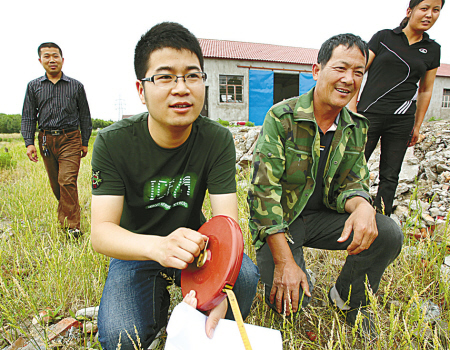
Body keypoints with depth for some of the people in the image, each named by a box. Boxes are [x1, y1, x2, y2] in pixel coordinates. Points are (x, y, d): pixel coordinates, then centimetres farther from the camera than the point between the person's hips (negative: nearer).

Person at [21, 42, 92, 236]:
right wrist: (29, 142, -2)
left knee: (67, 181, -13)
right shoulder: (33, 86, 10)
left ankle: (71, 227, -9)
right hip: (46, 140, 3)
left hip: (70, 139, -3)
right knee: (55, 184, 10)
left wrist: (85, 142, 7)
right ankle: (67, 213, 32)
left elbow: (85, 116, 9)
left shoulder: (76, 86, 5)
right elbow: (28, 117, 10)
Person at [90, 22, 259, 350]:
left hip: (193, 243, 1)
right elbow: (101, 231, -24)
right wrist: (158, 246, -47)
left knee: (245, 277, -26)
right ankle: (159, 306, 12)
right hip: (134, 249, 0)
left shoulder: (218, 140, -16)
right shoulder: (113, 143, -18)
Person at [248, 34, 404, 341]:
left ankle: (349, 298, 11)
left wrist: (362, 206, -25)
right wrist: (284, 261, -26)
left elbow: (351, 182, 2)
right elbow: (265, 189, -22)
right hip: (278, 219, -4)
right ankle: (303, 279, 20)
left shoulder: (357, 127, 1)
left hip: (322, 215, 5)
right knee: (288, 301, -19)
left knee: (389, 233, -16)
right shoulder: (281, 117, -18)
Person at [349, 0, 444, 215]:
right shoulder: (383, 37, 4)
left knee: (390, 175, 7)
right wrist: (352, 108, -6)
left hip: (402, 120, 3)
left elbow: (425, 90, 17)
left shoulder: (432, 50, 13)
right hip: (370, 114, -3)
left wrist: (417, 126, 15)